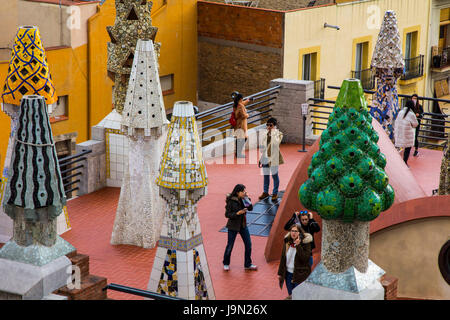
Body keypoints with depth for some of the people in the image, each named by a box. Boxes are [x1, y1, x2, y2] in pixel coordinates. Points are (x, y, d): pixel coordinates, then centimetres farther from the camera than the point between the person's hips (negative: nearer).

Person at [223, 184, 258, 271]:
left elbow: (250, 208, 0)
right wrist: (237, 213, -27)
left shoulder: (243, 199, -1)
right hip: (233, 226, -6)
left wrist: (247, 200, -16)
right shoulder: (231, 201, -18)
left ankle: (248, 264, 17)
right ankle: (226, 264, 25)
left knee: (248, 244, 4)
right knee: (230, 245, 5)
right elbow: (227, 214, -15)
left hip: (243, 225, 6)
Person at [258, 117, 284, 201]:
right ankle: (265, 192, 24)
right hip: (265, 157, 5)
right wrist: (260, 159, 14)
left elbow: (276, 143, -26)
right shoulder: (264, 133, 8)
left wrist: (272, 133, -23)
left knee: (274, 175, 3)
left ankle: (275, 193, 12)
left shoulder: (278, 133, -7)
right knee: (266, 175, 13)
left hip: (274, 157, -5)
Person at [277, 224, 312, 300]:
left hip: (300, 274, -5)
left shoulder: (305, 243, -13)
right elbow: (283, 258, 8)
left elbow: (305, 258, -24)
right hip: (288, 273, 5)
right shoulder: (287, 242, 1)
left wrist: (298, 245, -29)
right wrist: (280, 273, 10)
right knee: (290, 295, 12)